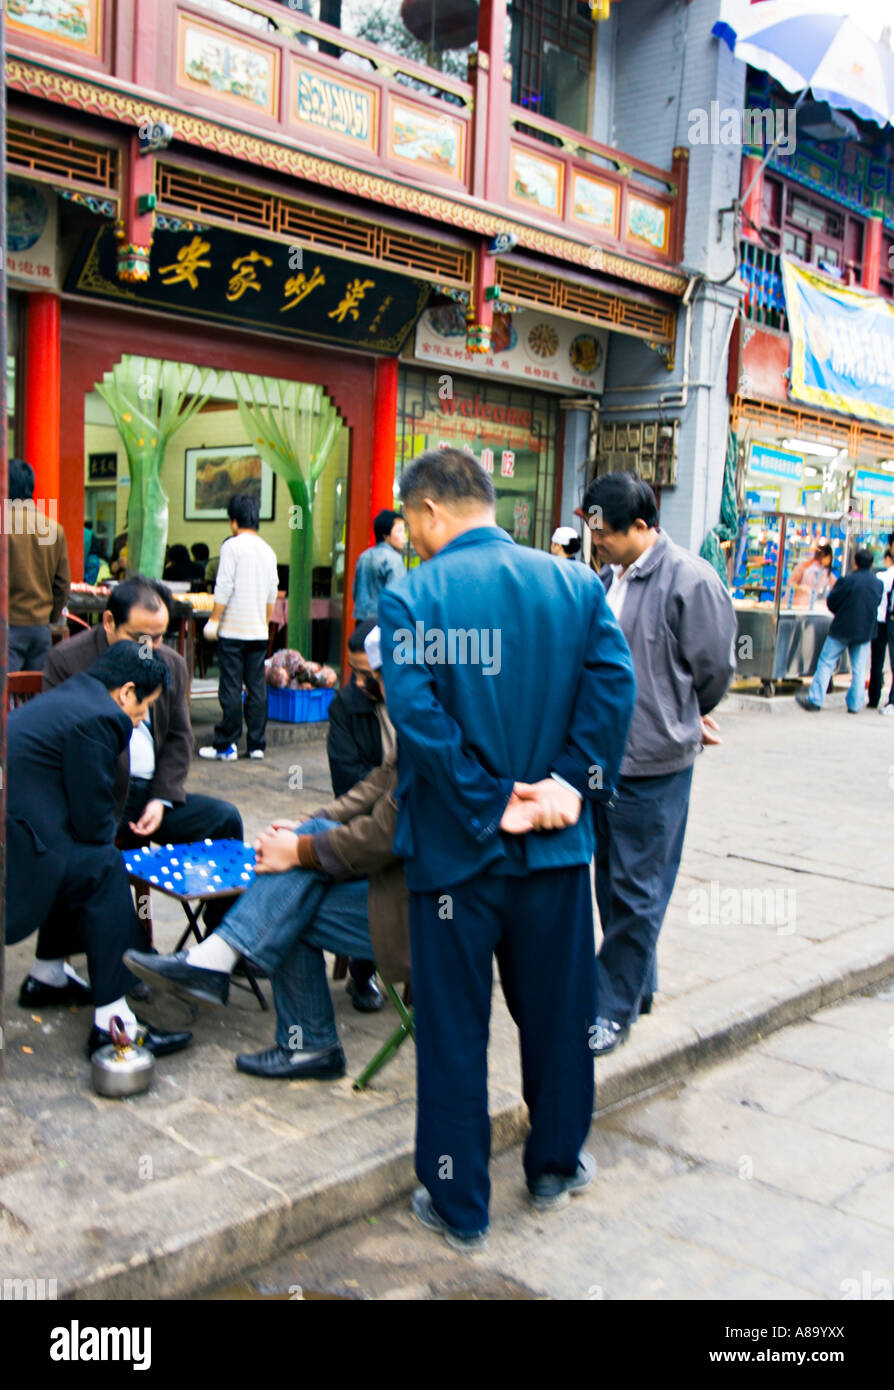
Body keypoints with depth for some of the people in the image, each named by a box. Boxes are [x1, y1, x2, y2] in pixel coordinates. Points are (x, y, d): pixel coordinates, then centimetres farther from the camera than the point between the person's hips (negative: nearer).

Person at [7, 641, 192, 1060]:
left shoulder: (65, 697, 17)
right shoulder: (97, 717, -14)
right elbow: (94, 822, -10)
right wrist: (110, 836, 10)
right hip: (15, 845, -11)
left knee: (80, 860, 24)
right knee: (102, 868, -7)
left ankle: (47, 977, 37)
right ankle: (112, 1022, -6)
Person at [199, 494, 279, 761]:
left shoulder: (232, 546, -7)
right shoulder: (268, 551, 11)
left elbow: (224, 587, -12)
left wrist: (213, 620, -6)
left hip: (233, 629, -5)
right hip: (258, 631, 5)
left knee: (231, 689, -2)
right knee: (257, 688, 7)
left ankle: (226, 746, 1)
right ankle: (257, 745, 10)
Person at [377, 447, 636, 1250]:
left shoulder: (412, 597, -9)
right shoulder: (575, 584, 1)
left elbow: (415, 710, -20)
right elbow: (613, 682, -10)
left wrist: (489, 805, -15)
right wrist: (574, 786, -10)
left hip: (455, 850, -3)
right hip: (556, 849, 3)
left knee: (453, 1028, 10)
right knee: (559, 1010, 20)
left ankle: (459, 1206, 23)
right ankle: (556, 1165, 39)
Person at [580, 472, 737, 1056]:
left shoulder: (692, 580, -15)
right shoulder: (607, 579, 6)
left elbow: (715, 668, -7)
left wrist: (682, 721, 9)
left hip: (654, 765, -7)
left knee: (638, 890, 2)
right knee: (612, 879, 18)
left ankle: (615, 1010, 15)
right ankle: (639, 983, 36)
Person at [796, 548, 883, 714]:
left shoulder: (847, 581, -13)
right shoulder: (879, 584, -1)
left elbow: (831, 603, -6)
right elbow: (876, 605, 11)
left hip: (842, 629, -4)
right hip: (866, 631, 4)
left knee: (826, 663, 4)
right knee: (859, 669, 10)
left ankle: (815, 700, 3)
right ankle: (855, 705, 12)